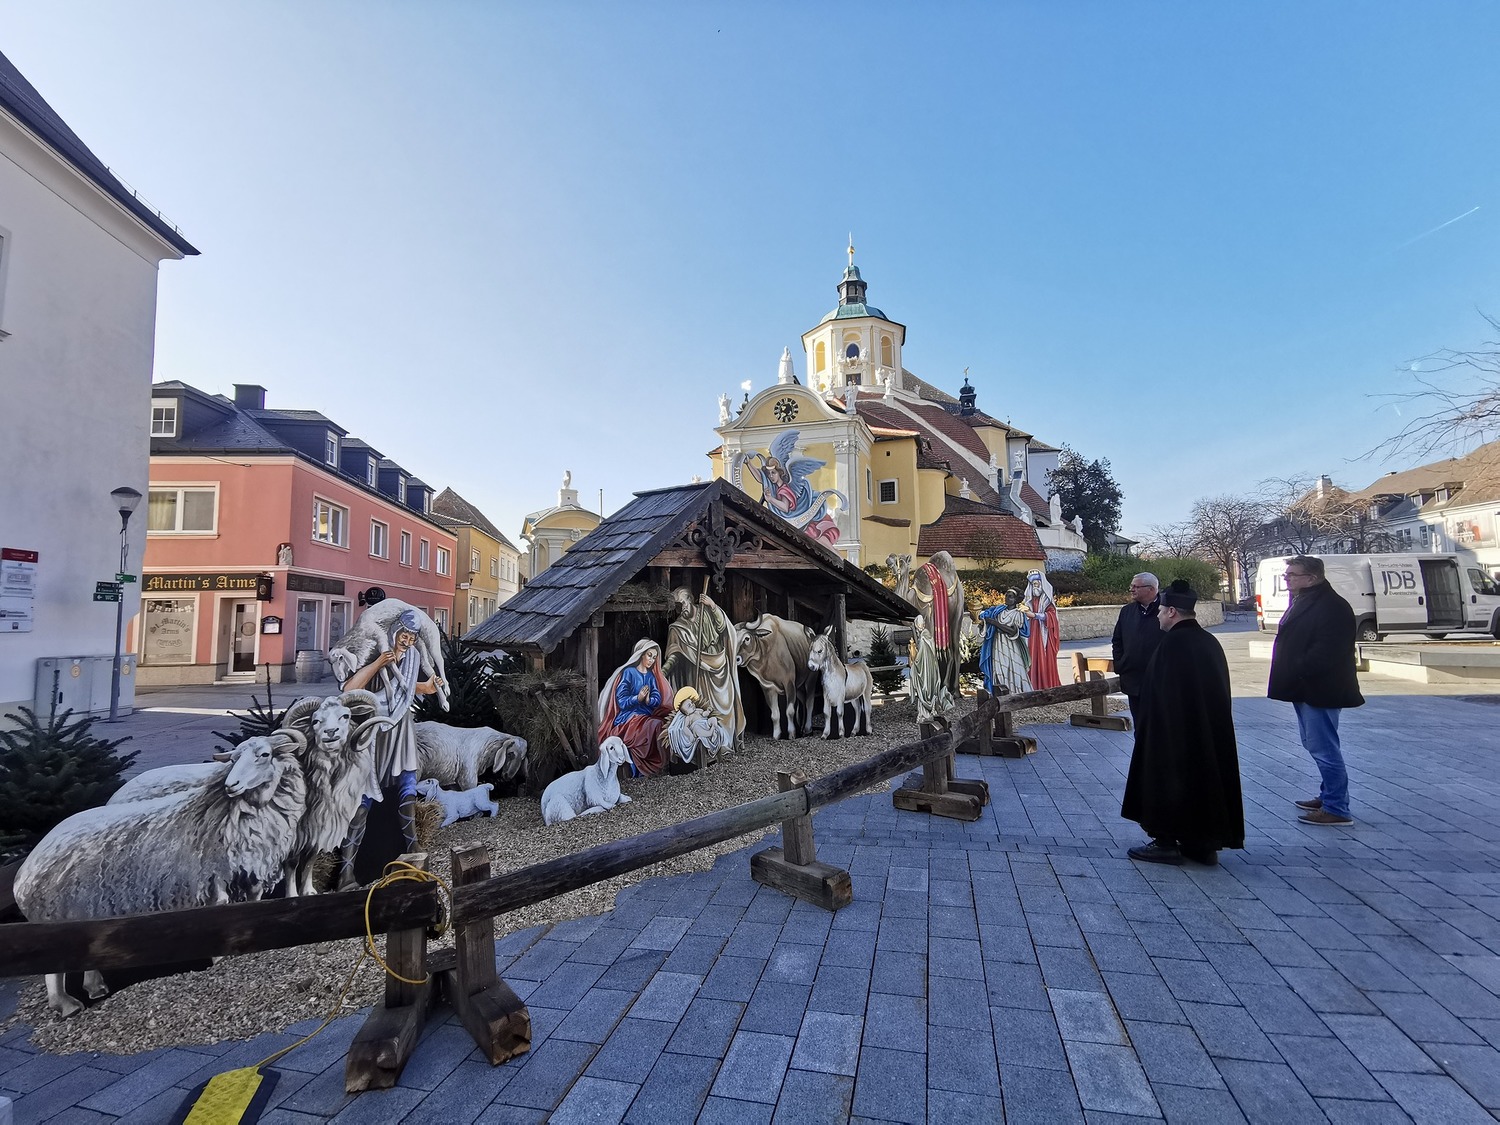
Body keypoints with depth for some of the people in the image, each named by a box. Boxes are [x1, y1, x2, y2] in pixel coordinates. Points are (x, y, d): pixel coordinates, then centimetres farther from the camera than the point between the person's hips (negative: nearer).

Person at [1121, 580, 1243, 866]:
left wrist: (1144, 733, -10)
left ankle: (1167, 842, 11)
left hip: (1174, 734, -8)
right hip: (1210, 733, 8)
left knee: (1169, 778, 4)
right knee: (1204, 778, 15)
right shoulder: (1210, 642, 6)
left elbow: (1160, 695, -19)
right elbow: (1220, 693, 14)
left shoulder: (1172, 643, -19)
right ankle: (1205, 843, 24)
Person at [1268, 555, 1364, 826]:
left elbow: (1326, 651, -26)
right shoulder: (1304, 601, 15)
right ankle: (1328, 796, 32)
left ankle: (1337, 809, 3)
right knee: (1315, 744, 19)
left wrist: (1296, 671, -22)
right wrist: (1290, 677, 13)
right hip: (1305, 689, 11)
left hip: (1318, 690, -11)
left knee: (1323, 748, -5)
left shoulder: (1331, 607, -18)